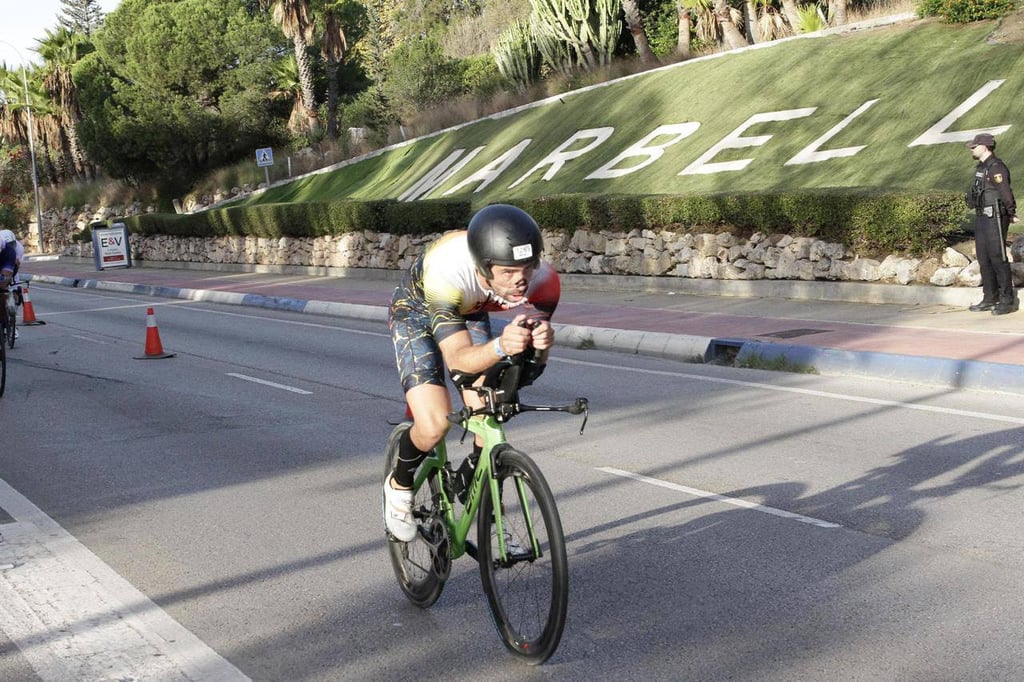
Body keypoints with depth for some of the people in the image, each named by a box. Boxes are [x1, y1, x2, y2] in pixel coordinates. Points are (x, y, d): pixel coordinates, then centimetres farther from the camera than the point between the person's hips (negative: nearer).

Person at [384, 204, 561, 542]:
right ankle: (399, 486, 13)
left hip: (470, 313, 4)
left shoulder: (542, 279, -33)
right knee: (434, 425, -17)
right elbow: (457, 358, -44)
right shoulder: (446, 274, -44)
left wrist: (541, 341, -54)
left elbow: (531, 358, -30)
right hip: (416, 313, -3)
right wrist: (500, 347, -65)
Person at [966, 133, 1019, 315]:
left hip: (995, 218, -10)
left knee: (998, 258, -7)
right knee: (984, 259, 11)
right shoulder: (981, 168, 15)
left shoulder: (996, 167, -16)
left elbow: (1005, 192, -22)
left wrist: (1011, 214, -13)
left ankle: (1007, 301, -2)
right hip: (981, 218, 10)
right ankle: (990, 299, 18)